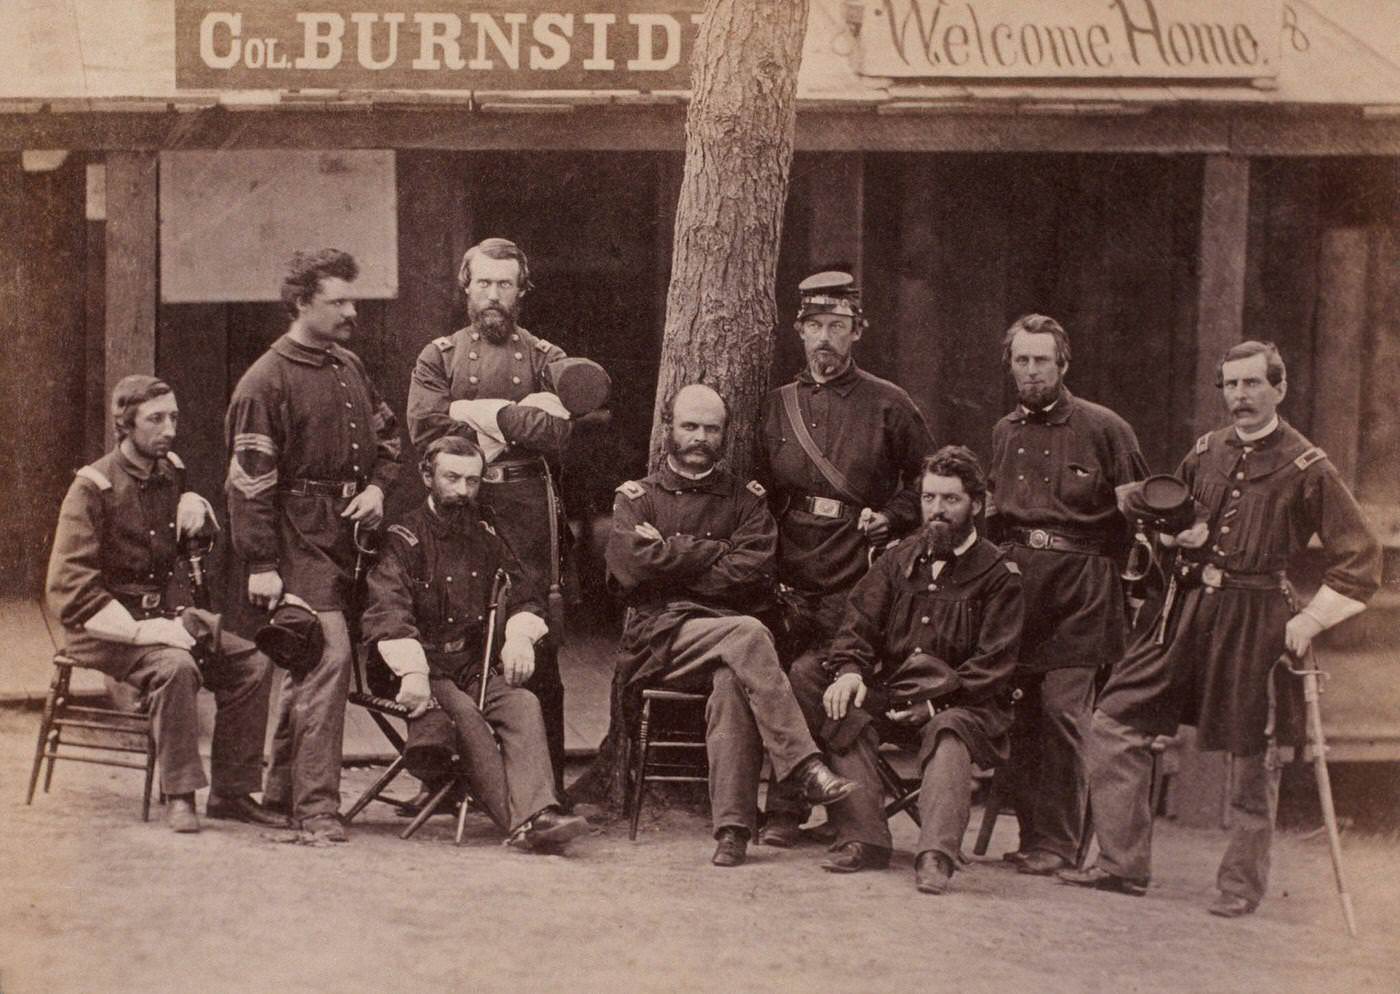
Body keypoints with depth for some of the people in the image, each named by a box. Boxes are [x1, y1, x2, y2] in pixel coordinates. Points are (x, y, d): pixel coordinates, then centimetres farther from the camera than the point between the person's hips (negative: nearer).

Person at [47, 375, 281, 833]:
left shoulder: (170, 474, 9)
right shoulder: (93, 488, -13)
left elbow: (204, 537, 32)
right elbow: (69, 589, -20)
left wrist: (196, 506, 6)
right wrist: (143, 629, -28)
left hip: (158, 618, 7)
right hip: (105, 630, -7)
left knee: (252, 663, -10)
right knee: (176, 666, -35)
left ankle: (232, 792, -4)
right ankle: (179, 795, -26)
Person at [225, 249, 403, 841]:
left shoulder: (349, 367, 15)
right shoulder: (266, 381, -10)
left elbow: (386, 433, 28)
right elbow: (249, 480, -13)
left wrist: (377, 485, 8)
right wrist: (260, 564, -17)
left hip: (345, 535, 8)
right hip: (299, 540, -8)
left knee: (308, 664, 14)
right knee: (328, 656, -17)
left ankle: (283, 788, 25)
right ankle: (316, 803, -14)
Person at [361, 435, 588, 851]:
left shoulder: (484, 536, 17)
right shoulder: (404, 539, -3)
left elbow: (523, 594, 19)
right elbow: (387, 612, -17)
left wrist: (520, 635, -5)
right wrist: (413, 672, -32)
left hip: (474, 666, 4)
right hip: (424, 667, -4)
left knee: (523, 704, -25)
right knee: (465, 713, -33)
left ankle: (537, 814, -43)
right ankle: (520, 821, -38)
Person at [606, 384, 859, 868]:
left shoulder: (746, 498, 19)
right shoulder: (637, 496, 17)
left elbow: (754, 573, 0)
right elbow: (631, 564, -4)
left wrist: (673, 560, -3)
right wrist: (715, 551, -1)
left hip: (724, 634, 1)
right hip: (660, 636, -1)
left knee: (731, 680, -35)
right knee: (748, 634, -32)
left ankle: (733, 827, -37)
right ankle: (803, 767, -36)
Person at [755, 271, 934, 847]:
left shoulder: (887, 405, 5)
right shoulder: (778, 406, 14)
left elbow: (929, 480, 13)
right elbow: (763, 488, 23)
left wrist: (892, 518, 1)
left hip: (858, 578, -3)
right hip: (792, 577, 3)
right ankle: (783, 813, 4)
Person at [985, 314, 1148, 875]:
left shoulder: (1102, 428, 0)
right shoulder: (1004, 433, 17)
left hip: (1079, 591, -5)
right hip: (1013, 582, 5)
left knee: (1062, 710, -12)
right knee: (1021, 716, 2)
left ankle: (1059, 843, -7)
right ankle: (1032, 834, 11)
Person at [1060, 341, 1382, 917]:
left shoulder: (1307, 468, -4)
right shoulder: (1203, 454, 10)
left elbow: (1360, 557, -2)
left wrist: (1311, 619, -8)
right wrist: (1178, 533, 10)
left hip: (1256, 619, -5)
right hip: (1188, 609, 5)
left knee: (1252, 759, 3)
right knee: (1114, 722, -2)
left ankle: (1242, 884, 19)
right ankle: (1123, 864, 6)